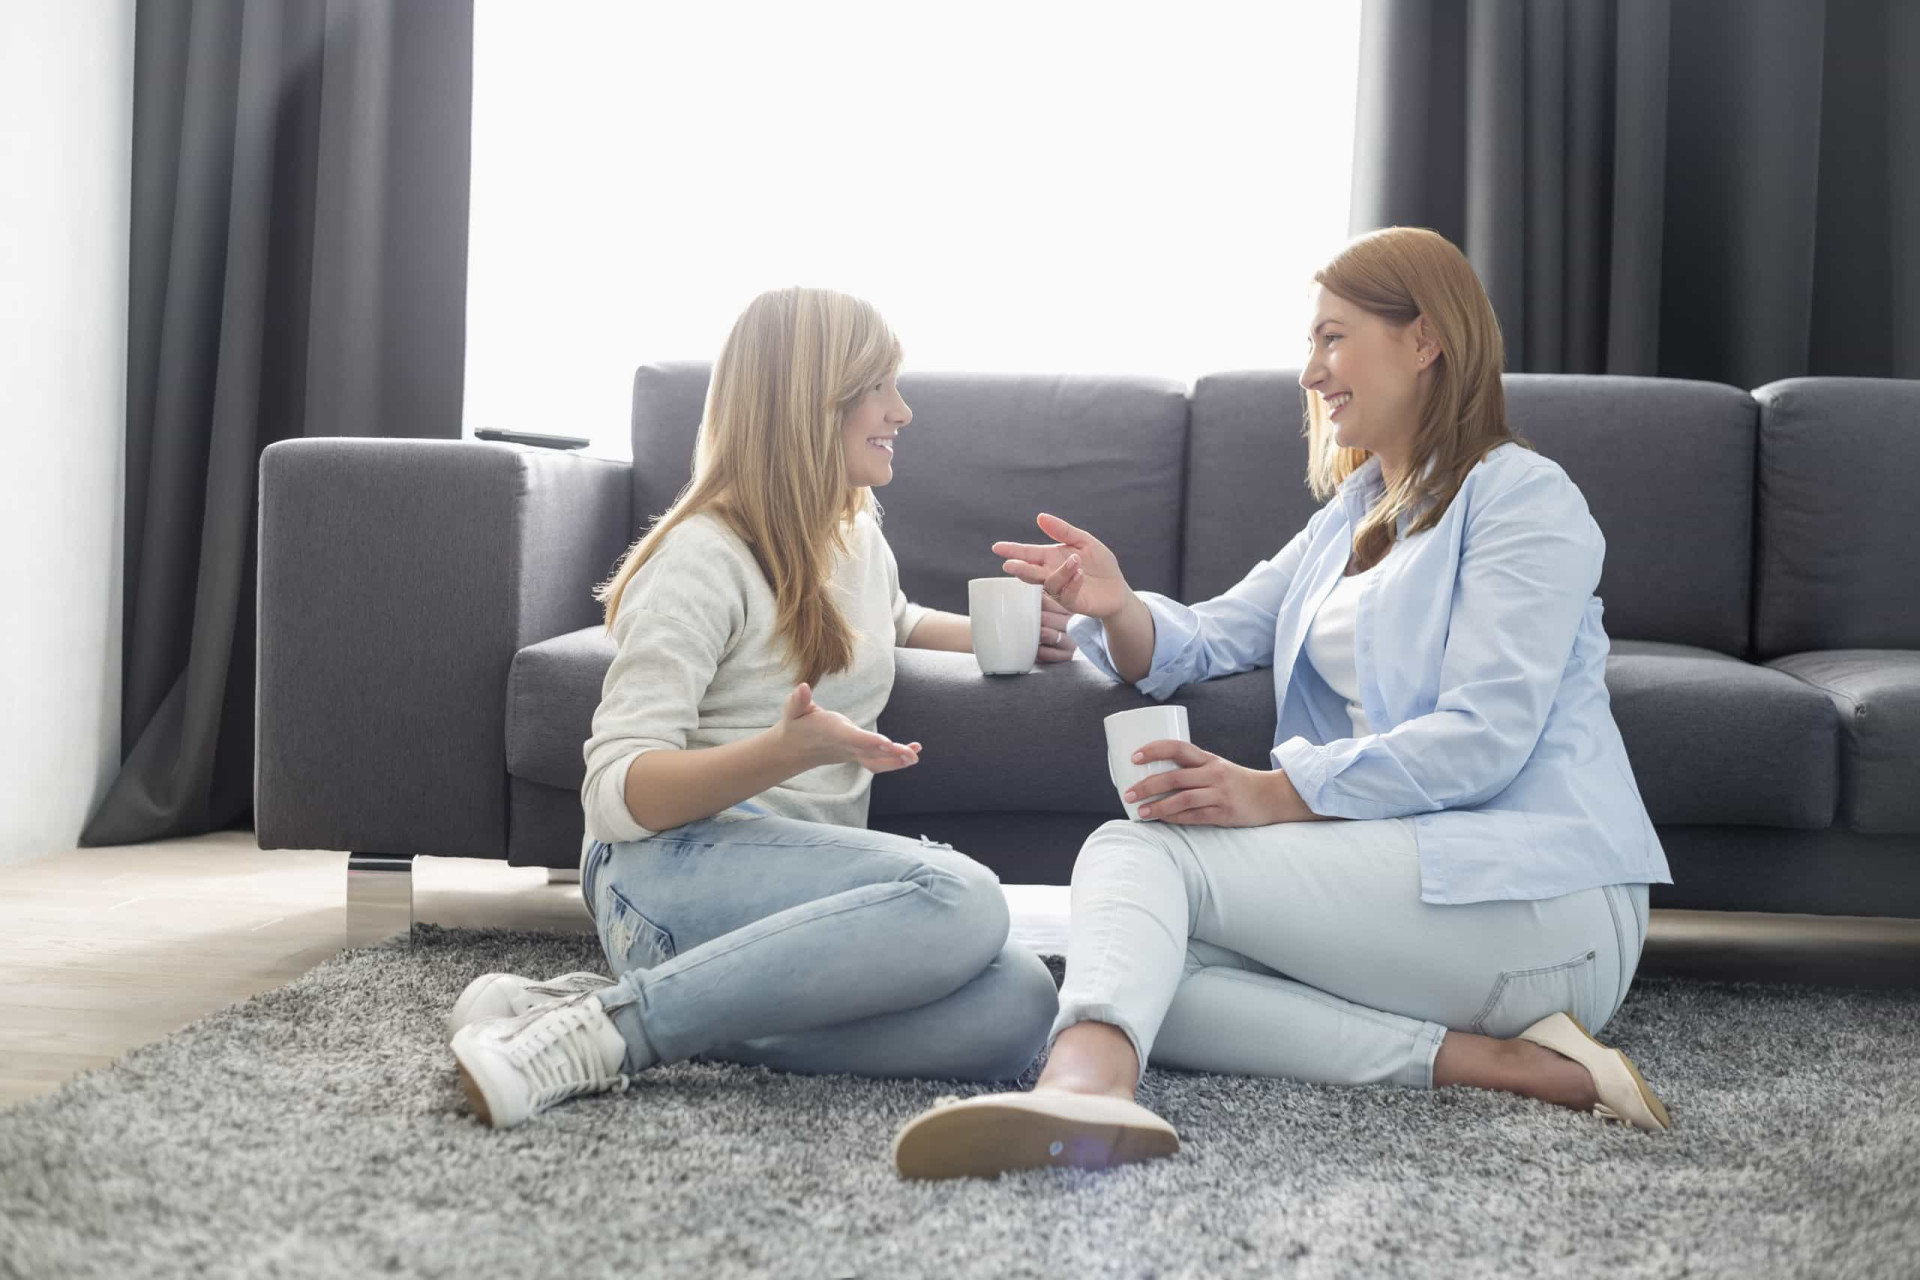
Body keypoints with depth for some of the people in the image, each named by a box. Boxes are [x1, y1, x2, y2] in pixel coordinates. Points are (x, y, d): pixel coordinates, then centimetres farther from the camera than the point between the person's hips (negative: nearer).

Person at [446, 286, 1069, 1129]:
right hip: (673, 864, -7)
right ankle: (606, 1031, -29)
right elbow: (618, 792, -15)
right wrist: (784, 753, -31)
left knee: (1015, 1008, -25)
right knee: (959, 895, -36)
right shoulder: (705, 557, -6)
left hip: (809, 884, 7)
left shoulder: (859, 537, 19)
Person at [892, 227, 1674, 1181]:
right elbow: (1207, 640, 16)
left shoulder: (1523, 497, -2)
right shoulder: (1351, 516, 25)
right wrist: (1119, 611, -7)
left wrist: (1274, 794, -24)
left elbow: (1485, 737, -15)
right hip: (1394, 874, 8)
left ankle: (1084, 1079, -51)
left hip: (1537, 892, -8)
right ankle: (1490, 1060, -26)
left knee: (1139, 850, -22)